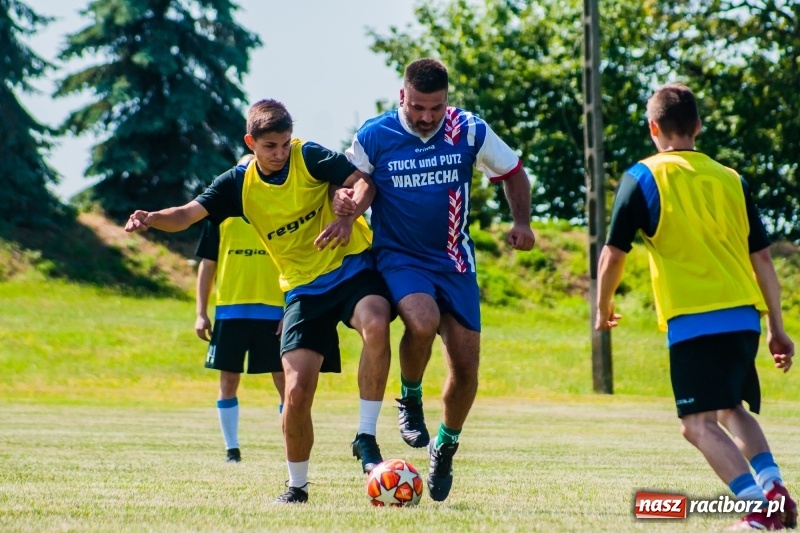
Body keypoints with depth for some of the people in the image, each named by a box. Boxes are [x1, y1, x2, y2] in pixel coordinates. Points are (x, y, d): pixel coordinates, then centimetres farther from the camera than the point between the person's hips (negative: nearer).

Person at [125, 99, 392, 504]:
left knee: (376, 323, -37)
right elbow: (188, 214, -6)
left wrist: (346, 217, -28)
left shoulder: (309, 158, -6)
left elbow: (361, 181, -9)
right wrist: (152, 219, -27)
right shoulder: (239, 185, 1)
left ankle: (366, 438, -22)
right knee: (296, 391, -9)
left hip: (352, 267, -3)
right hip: (303, 288, 3)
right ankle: (297, 486, 13)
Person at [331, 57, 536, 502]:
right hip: (398, 257, -2)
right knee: (423, 321, -34)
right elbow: (354, 183, 4)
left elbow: (512, 172, 9)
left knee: (465, 365, -2)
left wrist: (521, 222, -6)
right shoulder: (373, 136, -10)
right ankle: (410, 399, -3)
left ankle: (445, 447, 25)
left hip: (453, 260, 3)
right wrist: (347, 203, -20)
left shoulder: (469, 131, -6)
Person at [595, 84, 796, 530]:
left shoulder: (643, 178, 0)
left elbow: (613, 256, 1)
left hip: (693, 322, -6)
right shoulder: (730, 179, 13)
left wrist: (603, 309, 18)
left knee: (699, 423, -6)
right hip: (744, 318, 6)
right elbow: (763, 259, 13)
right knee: (732, 410, 25)